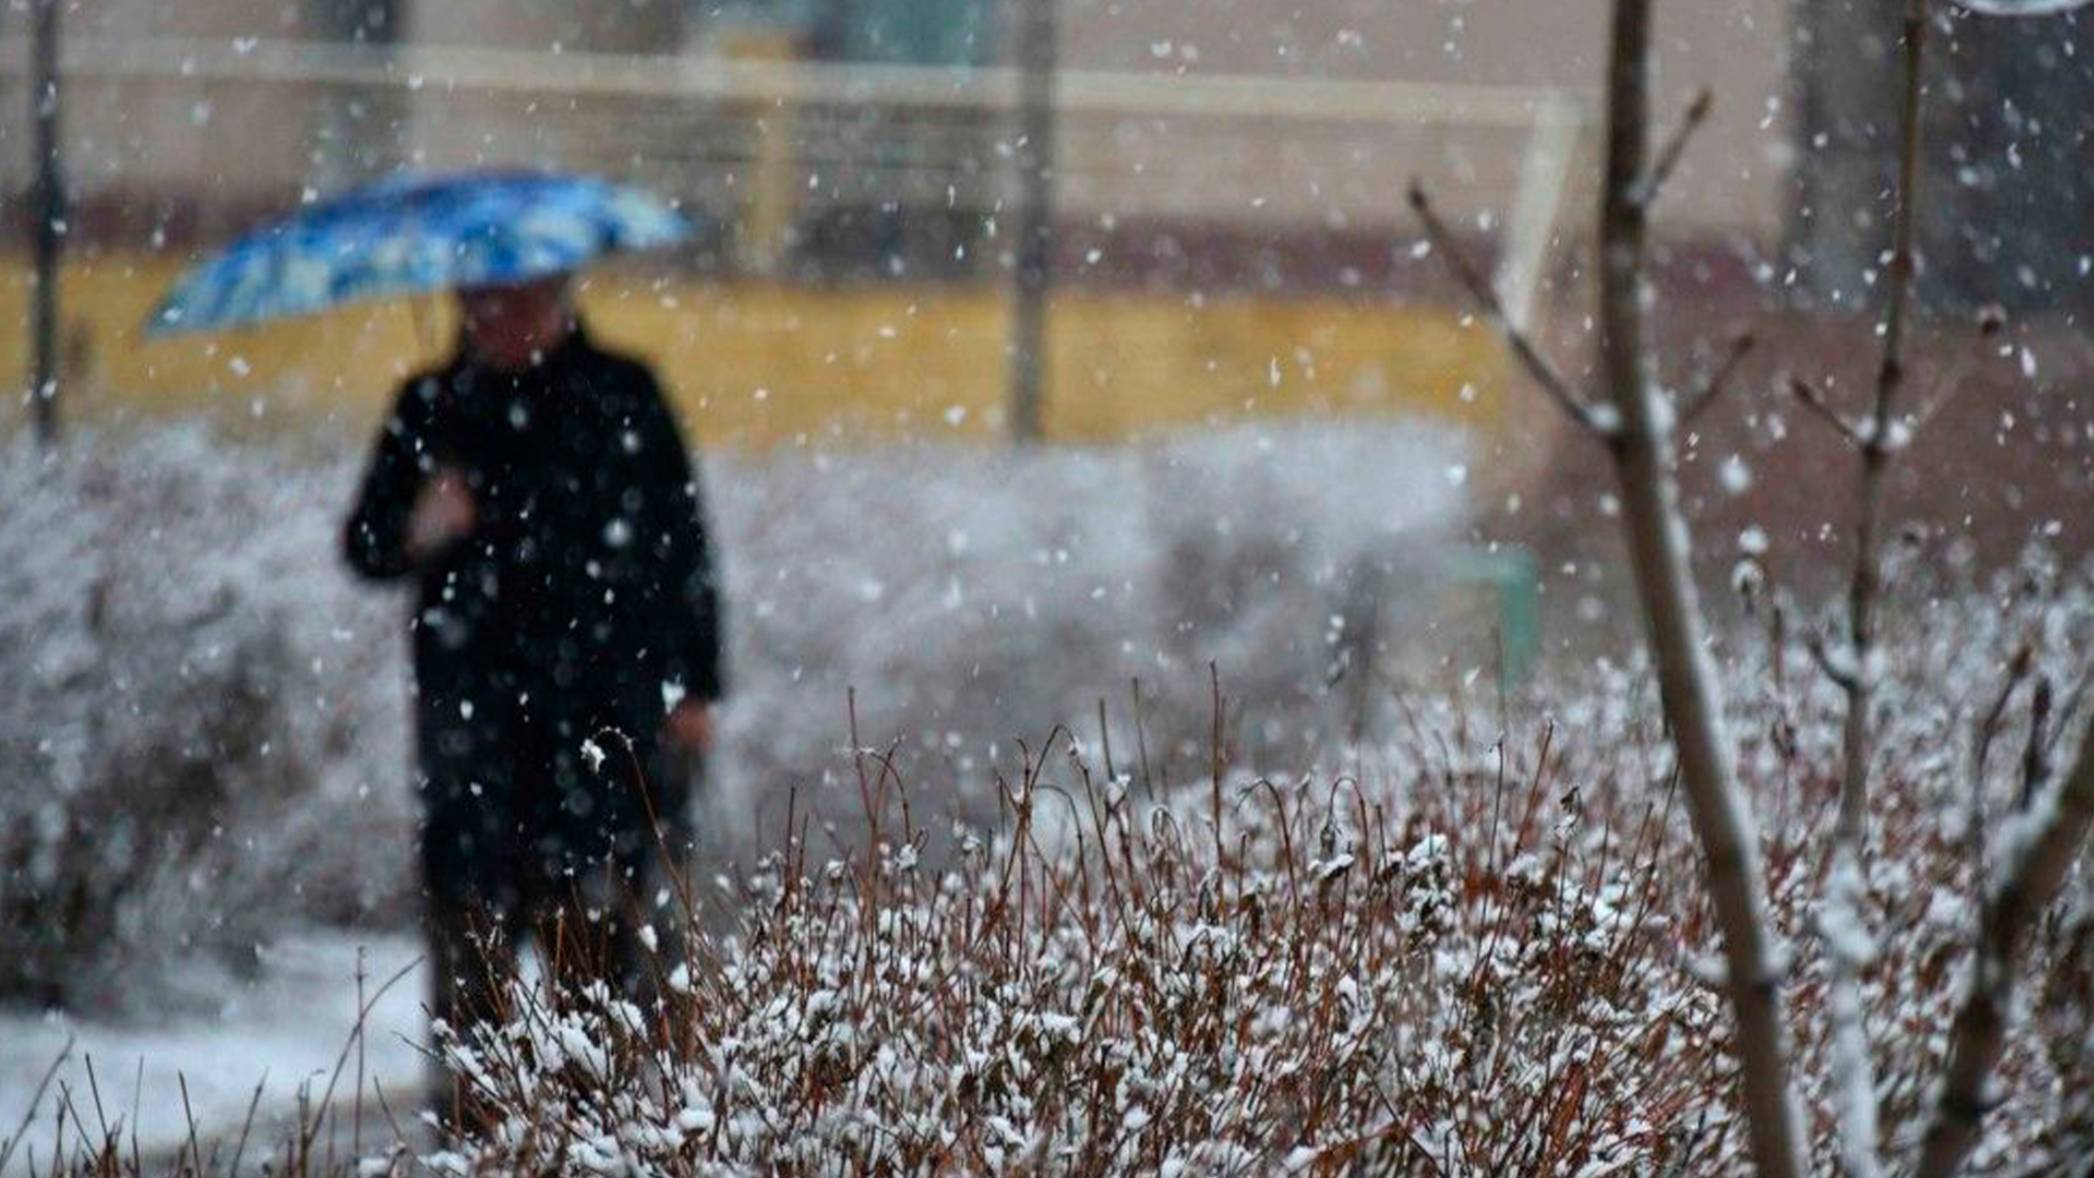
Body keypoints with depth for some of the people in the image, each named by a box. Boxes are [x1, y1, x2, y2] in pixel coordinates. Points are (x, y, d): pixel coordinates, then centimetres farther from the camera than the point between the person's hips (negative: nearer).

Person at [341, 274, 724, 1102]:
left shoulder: (622, 396, 8)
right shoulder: (431, 408, 12)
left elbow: (684, 545, 10)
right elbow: (365, 547, 13)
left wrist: (694, 687, 5)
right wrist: (414, 533, -10)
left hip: (608, 703, -2)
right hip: (473, 712, 2)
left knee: (602, 927, -10)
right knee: (471, 921, -5)